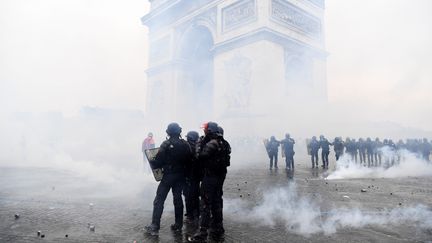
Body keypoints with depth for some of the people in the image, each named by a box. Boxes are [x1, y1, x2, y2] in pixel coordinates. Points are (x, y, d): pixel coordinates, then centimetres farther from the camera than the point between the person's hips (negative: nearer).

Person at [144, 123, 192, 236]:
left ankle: (154, 227, 3)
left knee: (159, 200, 2)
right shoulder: (185, 144, -2)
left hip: (168, 175, -4)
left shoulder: (166, 144, -14)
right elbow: (189, 159, -1)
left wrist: (156, 166, 2)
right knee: (178, 198, 15)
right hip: (181, 175, 5)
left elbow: (159, 160, -17)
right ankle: (178, 225, 21)